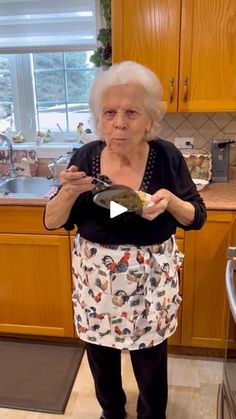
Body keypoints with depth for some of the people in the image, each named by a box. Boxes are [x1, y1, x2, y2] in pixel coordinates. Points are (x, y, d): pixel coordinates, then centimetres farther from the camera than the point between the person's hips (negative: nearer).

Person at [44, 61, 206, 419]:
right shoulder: (85, 157, -9)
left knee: (150, 364, 16)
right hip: (95, 280, 2)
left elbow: (197, 218, -3)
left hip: (150, 280, -1)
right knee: (101, 361, 20)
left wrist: (170, 201, -25)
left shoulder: (167, 157, -12)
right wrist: (69, 192, -25)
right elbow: (52, 222, -4)